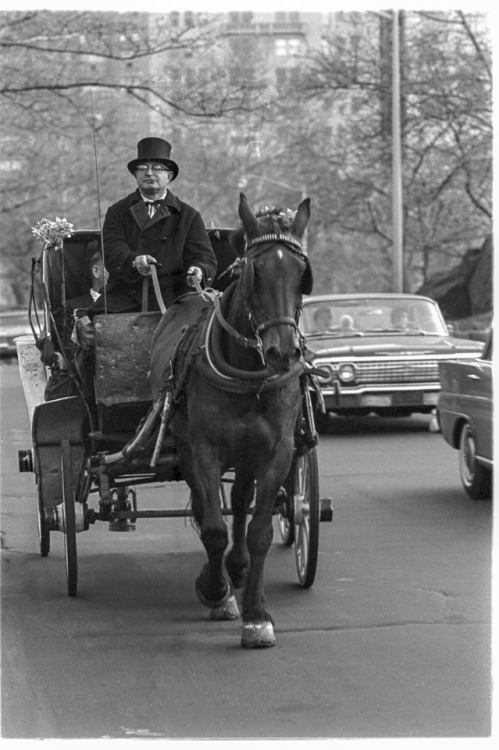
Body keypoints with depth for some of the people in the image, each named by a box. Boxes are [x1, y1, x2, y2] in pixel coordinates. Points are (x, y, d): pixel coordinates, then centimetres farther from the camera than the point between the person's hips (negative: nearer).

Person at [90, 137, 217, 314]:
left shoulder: (189, 216, 14)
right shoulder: (117, 212, 15)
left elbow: (205, 257, 6)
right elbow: (112, 252, 0)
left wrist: (199, 271, -20)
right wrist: (134, 262, -24)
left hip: (171, 297, 0)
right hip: (124, 297, 0)